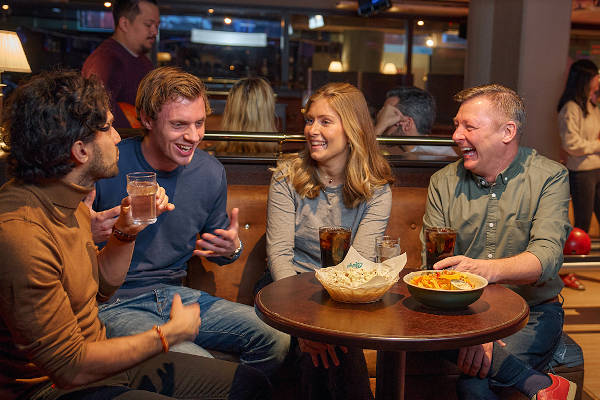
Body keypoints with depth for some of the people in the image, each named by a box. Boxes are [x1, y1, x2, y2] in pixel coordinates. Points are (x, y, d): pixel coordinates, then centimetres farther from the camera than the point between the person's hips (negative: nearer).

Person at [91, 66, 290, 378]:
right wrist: (87, 234, -28)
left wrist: (232, 249, -7)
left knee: (279, 340, -11)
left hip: (175, 294, 5)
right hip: (115, 305, -5)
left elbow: (215, 247, 17)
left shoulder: (210, 173, 2)